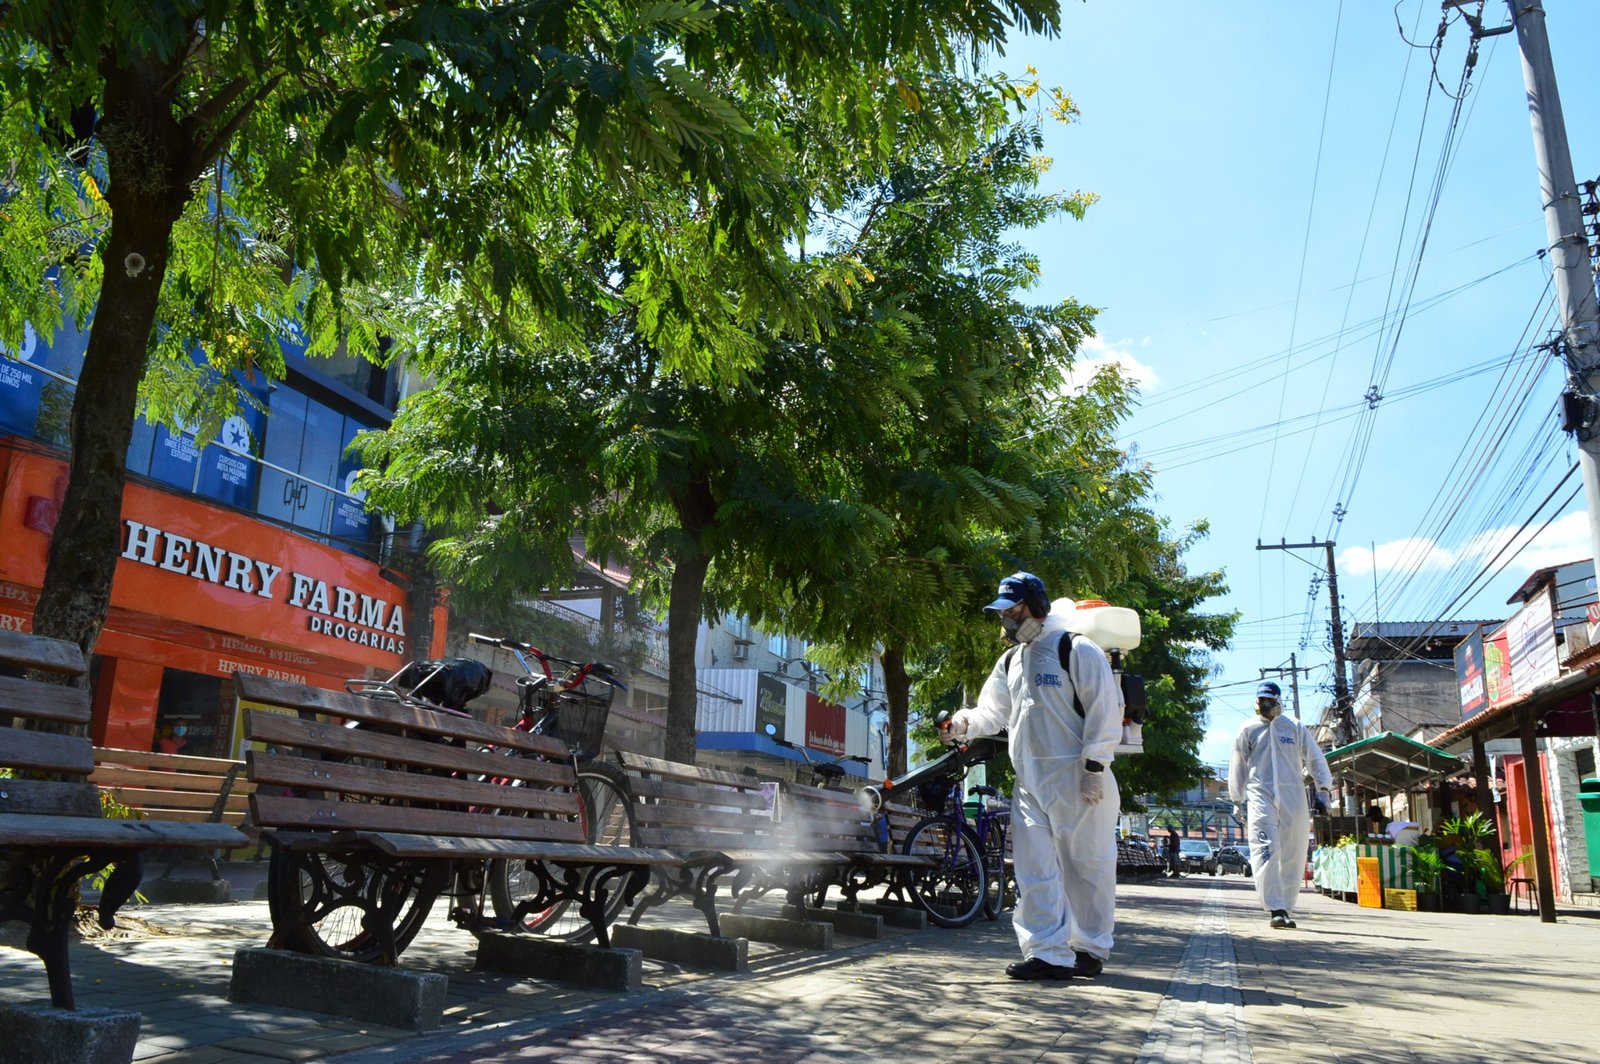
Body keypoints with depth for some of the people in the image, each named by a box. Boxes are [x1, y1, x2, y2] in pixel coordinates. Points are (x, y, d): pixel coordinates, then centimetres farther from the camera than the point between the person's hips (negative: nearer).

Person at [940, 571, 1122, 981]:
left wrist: (1095, 766, -15)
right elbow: (992, 712, 13)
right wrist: (964, 723, -9)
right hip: (1030, 781, 7)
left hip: (1076, 779, -7)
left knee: (1084, 865, 4)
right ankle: (1048, 952, 7)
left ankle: (1090, 949, 17)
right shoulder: (1010, 661, 16)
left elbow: (1106, 709, -10)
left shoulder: (1076, 650, -6)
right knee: (1034, 870, 3)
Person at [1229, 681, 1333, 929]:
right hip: (1260, 795, -1)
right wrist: (1238, 801, 11)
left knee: (1293, 857, 1)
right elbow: (1238, 767, 13)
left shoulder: (1296, 728, 11)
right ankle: (1276, 909, -21)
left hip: (1293, 798, 2)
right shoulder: (1248, 730, 9)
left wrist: (1324, 789, 3)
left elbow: (1315, 759, 13)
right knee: (1266, 852, -16)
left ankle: (1287, 910, 11)